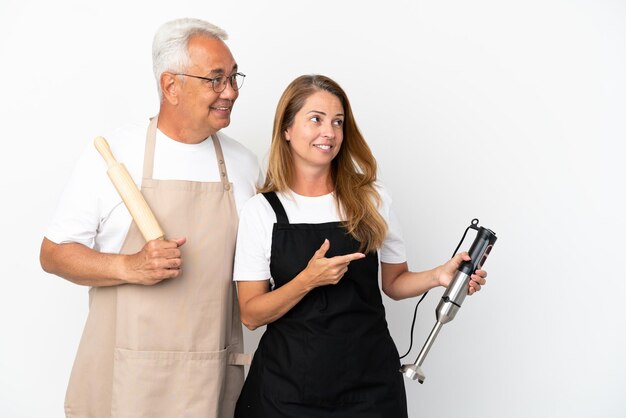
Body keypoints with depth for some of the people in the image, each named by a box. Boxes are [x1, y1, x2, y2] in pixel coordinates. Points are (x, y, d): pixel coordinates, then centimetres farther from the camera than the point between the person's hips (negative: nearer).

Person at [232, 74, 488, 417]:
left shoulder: (372, 199, 0)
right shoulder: (261, 211, -5)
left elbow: (393, 282, 9)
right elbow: (251, 315, -6)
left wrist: (437, 276, -9)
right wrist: (308, 280, -20)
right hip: (289, 380, -1)